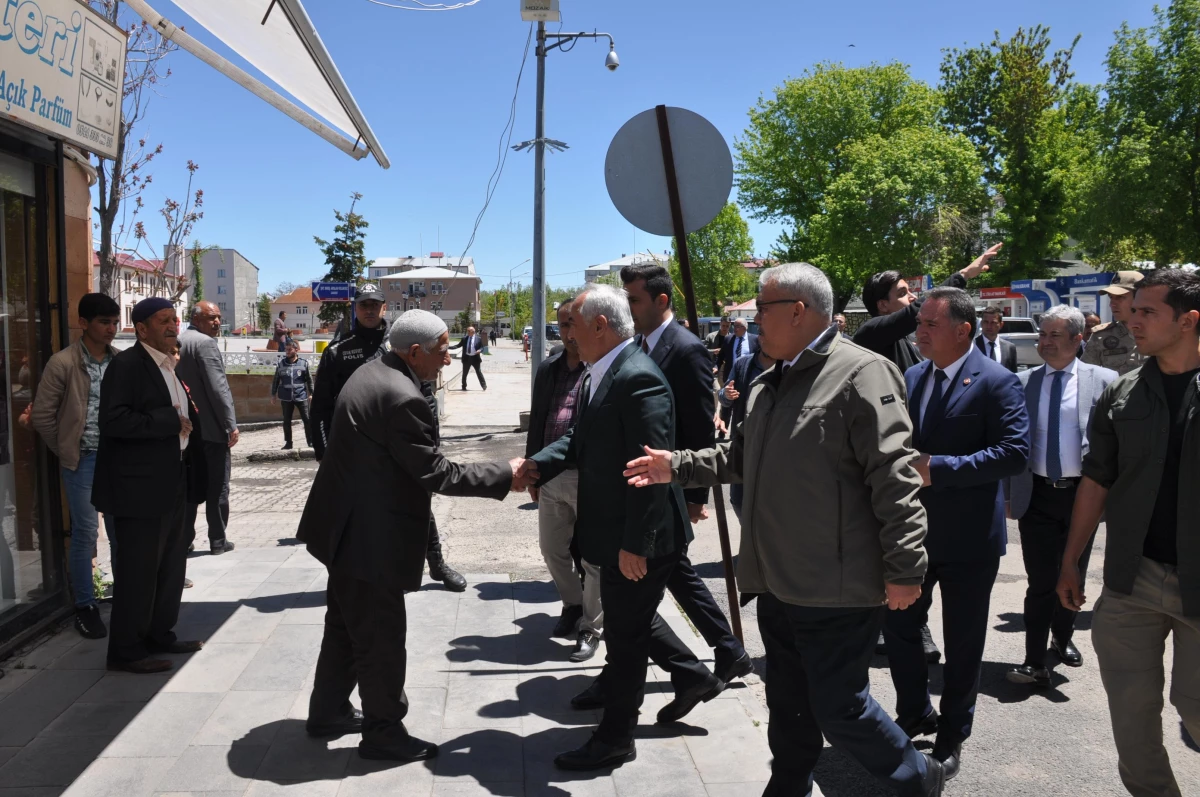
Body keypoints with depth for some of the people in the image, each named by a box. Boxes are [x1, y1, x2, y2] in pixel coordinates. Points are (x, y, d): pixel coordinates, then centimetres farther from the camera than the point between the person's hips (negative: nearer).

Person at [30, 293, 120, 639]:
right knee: (85, 533, 2)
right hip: (83, 460, -3)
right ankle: (85, 607, 15)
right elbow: (41, 415, -5)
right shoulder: (63, 363, -8)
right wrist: (65, 451, -2)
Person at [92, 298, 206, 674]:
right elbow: (114, 420, -24)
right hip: (140, 486, -9)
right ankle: (126, 650, 12)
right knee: (137, 569, 0)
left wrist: (188, 422, 2)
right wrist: (171, 421, -21)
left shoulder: (169, 366, 14)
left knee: (171, 565, 16)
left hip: (172, 483, 9)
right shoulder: (127, 364, -13)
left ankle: (160, 635, 30)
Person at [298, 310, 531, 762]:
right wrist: (504, 477, -15)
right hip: (371, 537, -11)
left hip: (347, 526, 11)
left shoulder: (371, 373, 6)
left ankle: (328, 712, 38)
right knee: (381, 636, 4)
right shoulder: (402, 398, -26)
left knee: (346, 624, 23)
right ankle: (384, 731, 19)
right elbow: (435, 473, -23)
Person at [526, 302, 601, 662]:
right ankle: (572, 604, 41)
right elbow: (536, 422, 15)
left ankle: (591, 627, 22)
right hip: (551, 476, 7)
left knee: (594, 557, 5)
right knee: (552, 549, 18)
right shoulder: (547, 369, 9)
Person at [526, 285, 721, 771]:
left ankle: (615, 738, 24)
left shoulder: (638, 378, -24)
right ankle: (693, 676, 43)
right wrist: (535, 465, -6)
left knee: (625, 632, 6)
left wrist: (635, 544, -25)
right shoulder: (602, 374, 7)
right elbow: (581, 439, 9)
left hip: (636, 537, -10)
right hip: (619, 532, 10)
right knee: (633, 619, 25)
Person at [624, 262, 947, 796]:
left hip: (838, 587, -8)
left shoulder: (860, 375, -16)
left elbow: (894, 480, -19)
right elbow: (738, 455, 21)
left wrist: (904, 568, -20)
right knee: (788, 703, 20)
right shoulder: (769, 384, 11)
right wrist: (676, 467, 11)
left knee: (838, 707, 3)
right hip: (778, 581, 8)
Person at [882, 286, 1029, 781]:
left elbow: (1015, 453, -22)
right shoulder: (911, 378, 6)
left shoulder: (996, 382, -13)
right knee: (899, 625, 12)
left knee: (962, 643, 11)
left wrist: (938, 469, -26)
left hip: (969, 537, -5)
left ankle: (952, 734, 31)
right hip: (913, 528, 5)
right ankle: (914, 714, 35)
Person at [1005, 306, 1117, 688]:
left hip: (1082, 494, 0)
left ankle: (1062, 637, 40)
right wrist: (1008, 493, 3)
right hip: (1037, 494, 0)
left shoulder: (1104, 381, -2)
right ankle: (1035, 663, 6)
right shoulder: (1022, 382, 2)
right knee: (1040, 581, -1)